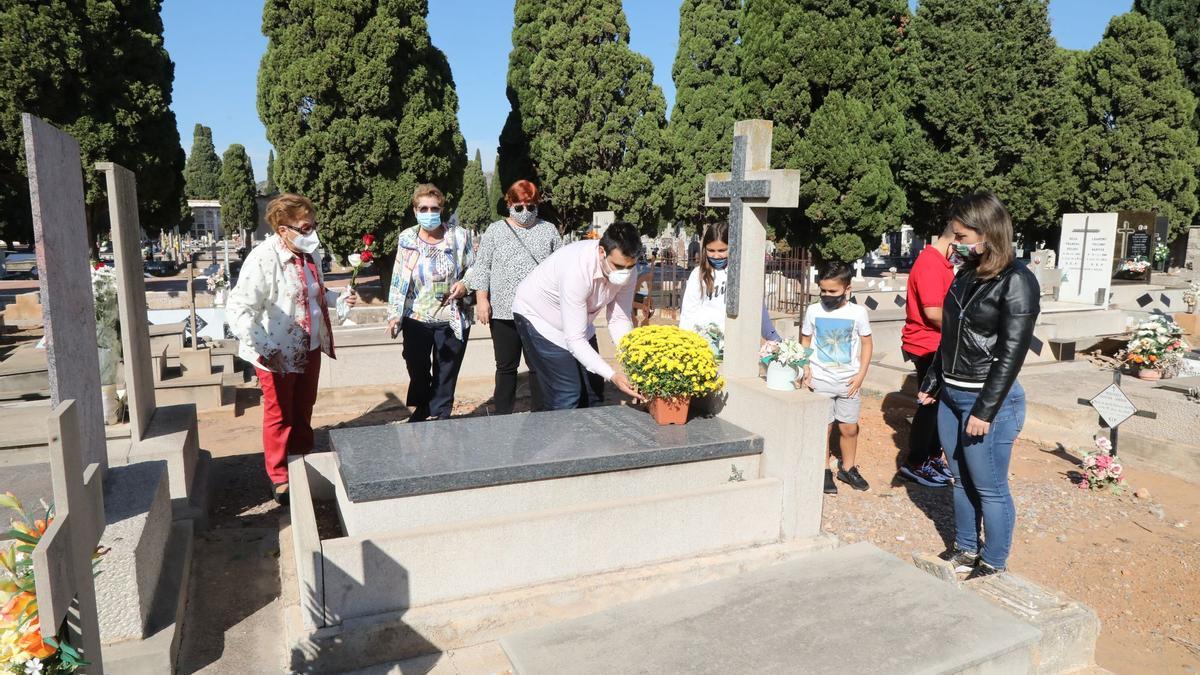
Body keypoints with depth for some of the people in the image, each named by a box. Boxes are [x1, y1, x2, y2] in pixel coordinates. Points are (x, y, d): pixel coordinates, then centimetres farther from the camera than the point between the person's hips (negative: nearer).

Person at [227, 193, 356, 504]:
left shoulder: (310, 252, -1)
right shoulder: (263, 259, -24)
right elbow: (238, 309, -27)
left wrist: (339, 299, -1)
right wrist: (264, 350, -31)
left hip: (310, 347, 7)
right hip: (278, 354, -7)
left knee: (304, 410, 23)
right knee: (280, 415, 11)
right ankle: (279, 477, 30)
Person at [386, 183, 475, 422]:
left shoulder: (459, 236, -5)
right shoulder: (406, 238, 0)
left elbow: (474, 269, 5)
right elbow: (398, 279, 4)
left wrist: (465, 284, -15)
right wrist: (394, 314, 0)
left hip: (452, 320, -1)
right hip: (416, 320, 1)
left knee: (445, 375, 10)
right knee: (418, 372, 12)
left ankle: (438, 418, 27)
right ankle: (420, 412, 38)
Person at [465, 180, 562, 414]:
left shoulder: (549, 230, 10)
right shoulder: (495, 231, 7)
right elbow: (482, 267, 4)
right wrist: (482, 299, -6)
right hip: (504, 312, 0)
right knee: (506, 366, 7)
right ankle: (503, 416, 16)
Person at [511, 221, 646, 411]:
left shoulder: (626, 269, -19)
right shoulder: (578, 269, -39)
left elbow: (620, 320, -11)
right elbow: (574, 340, -36)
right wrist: (612, 376, -42)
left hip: (578, 321, 7)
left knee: (593, 393, 6)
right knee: (567, 398, -15)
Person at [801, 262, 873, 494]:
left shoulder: (858, 312, -5)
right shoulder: (813, 311, -3)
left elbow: (866, 344, 3)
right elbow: (805, 341, 8)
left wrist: (861, 374, -4)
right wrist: (805, 367, -5)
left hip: (849, 381, 0)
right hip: (820, 380, 0)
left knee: (849, 428, 10)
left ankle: (848, 468, 29)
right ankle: (824, 471, 18)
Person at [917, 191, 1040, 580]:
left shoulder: (1016, 281, -14)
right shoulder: (967, 274, 8)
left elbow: (1012, 352, -16)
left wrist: (985, 410, -18)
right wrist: (931, 383, 17)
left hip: (989, 400, -7)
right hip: (951, 395, 7)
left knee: (989, 488, 5)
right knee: (961, 480, 18)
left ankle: (994, 564, 22)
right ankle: (966, 549, 35)